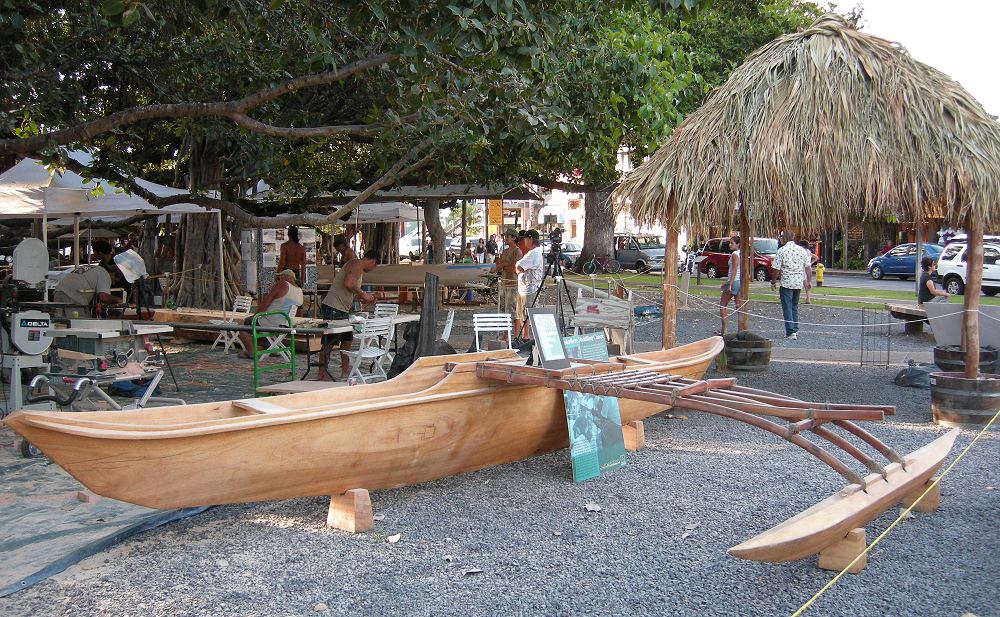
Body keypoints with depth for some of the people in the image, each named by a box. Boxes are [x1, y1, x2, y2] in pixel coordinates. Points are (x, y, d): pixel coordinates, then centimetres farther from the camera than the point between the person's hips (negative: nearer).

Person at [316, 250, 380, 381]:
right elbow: (348, 284, -25)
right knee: (328, 342, -6)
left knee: (348, 338, 17)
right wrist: (363, 293, -13)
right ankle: (322, 373, -3)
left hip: (342, 311, 11)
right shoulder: (357, 264, -9)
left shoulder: (359, 270, 22)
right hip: (333, 309, -11)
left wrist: (362, 298, 13)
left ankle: (345, 368, 28)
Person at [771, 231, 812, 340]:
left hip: (786, 283, -5)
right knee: (795, 306, 19)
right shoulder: (802, 250, 6)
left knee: (787, 308, -1)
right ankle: (795, 329, 23)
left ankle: (791, 332, -7)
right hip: (799, 283, 5)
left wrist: (773, 281, 2)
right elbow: (807, 266, 9)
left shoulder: (781, 251, -9)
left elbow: (776, 269, -10)